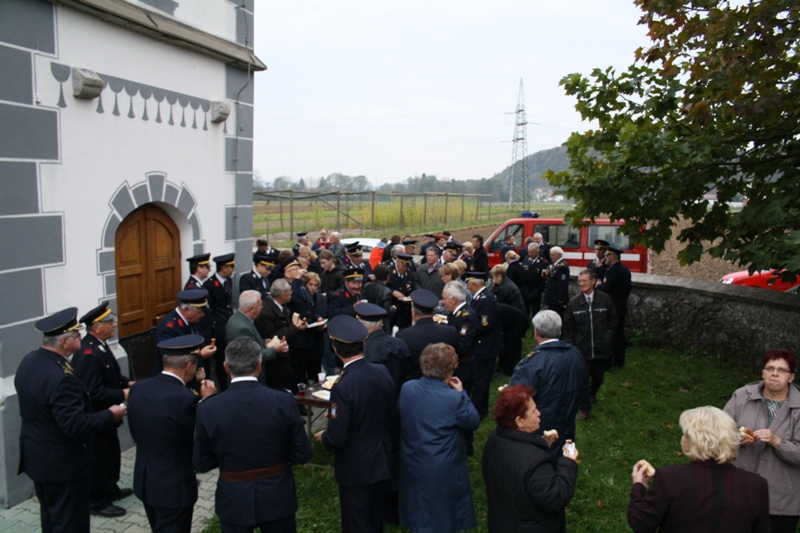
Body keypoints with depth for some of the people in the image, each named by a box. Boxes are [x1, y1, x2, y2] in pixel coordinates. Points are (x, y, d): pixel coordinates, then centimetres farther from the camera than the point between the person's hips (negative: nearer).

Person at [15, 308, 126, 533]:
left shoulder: (28, 361, -1)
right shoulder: (60, 376, -31)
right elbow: (75, 425, -30)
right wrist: (110, 415, -18)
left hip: (36, 456, 9)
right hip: (62, 463, -9)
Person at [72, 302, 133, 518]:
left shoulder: (100, 345, 3)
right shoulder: (88, 354, -30)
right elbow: (93, 392, -31)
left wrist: (127, 382, 1)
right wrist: (122, 395, -25)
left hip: (105, 414, 10)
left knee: (112, 453, 23)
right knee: (99, 458, 6)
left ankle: (110, 489, 42)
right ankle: (98, 502, 23)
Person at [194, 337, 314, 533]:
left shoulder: (207, 409, -17)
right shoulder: (284, 402, -18)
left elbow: (201, 464, -6)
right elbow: (303, 455, -11)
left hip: (233, 501, 0)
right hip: (277, 499, 0)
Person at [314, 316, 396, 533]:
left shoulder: (343, 386, -29)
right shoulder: (382, 372, -9)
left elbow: (336, 438, -23)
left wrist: (322, 437, -2)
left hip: (355, 468, -6)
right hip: (382, 462, 6)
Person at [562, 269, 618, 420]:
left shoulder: (605, 299, -6)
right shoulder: (574, 302, -6)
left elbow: (613, 320, 5)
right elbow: (568, 327, 1)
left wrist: (607, 336, -2)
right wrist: (571, 345, -3)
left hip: (601, 349, 1)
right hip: (581, 349, -1)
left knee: (598, 377, 16)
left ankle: (592, 393, 49)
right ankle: (584, 408, 19)